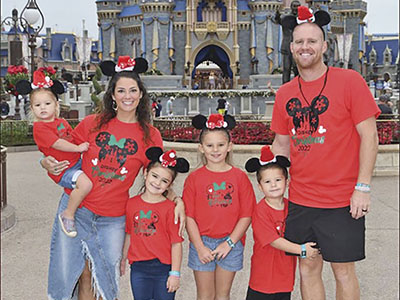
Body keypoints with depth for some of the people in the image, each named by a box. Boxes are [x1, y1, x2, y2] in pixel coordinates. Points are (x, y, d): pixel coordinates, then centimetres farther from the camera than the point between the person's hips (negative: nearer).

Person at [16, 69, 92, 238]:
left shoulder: (61, 122, 14)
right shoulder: (39, 127, -11)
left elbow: (73, 138, 24)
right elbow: (57, 144, -19)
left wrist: (86, 143, 7)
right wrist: (78, 148, -18)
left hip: (77, 161, 9)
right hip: (63, 170, -9)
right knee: (85, 184, -32)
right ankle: (68, 215, -12)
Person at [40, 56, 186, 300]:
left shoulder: (150, 136, 0)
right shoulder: (93, 123, 1)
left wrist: (177, 200, -10)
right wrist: (48, 163, -8)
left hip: (113, 218, 0)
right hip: (75, 207, 1)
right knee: (83, 277, 8)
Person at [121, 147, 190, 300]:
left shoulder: (170, 208, -9)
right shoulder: (132, 203, 2)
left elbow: (176, 243, -10)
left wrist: (175, 273, -10)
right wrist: (123, 259, 19)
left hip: (164, 269, -3)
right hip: (138, 268, 3)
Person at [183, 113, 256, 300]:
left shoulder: (239, 177, 0)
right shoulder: (194, 178, -1)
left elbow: (246, 215, -2)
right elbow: (189, 216, -3)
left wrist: (229, 243, -8)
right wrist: (200, 247, -9)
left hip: (230, 244, 0)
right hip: (202, 242, 0)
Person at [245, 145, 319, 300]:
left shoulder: (290, 206, 3)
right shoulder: (260, 211, -16)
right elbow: (274, 241, -20)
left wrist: (309, 248, -4)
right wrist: (301, 249, -20)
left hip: (286, 274, 5)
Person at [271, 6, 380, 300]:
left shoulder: (350, 81, -7)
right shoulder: (284, 94, 6)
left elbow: (369, 136, -8)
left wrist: (363, 187, -13)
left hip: (343, 200, -4)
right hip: (300, 201, 4)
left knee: (344, 271, 7)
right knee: (308, 268, 13)